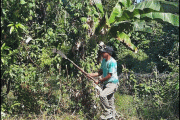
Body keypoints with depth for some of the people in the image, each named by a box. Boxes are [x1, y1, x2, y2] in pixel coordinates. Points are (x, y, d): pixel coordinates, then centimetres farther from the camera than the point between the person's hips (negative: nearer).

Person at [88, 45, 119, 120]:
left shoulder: (112, 62, -19)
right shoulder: (103, 60, 9)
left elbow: (109, 76, -20)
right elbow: (101, 72, 15)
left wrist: (99, 81, -12)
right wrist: (92, 75, 2)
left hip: (112, 84, -9)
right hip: (106, 84, 9)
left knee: (102, 95, -27)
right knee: (109, 101, 14)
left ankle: (107, 113, -13)